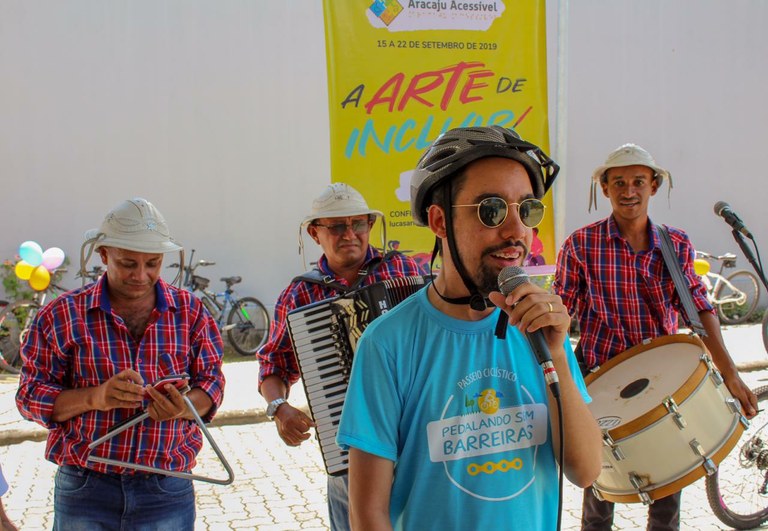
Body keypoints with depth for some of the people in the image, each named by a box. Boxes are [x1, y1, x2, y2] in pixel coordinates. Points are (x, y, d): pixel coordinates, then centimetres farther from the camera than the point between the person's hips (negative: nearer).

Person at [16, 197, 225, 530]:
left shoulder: (190, 312, 4)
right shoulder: (63, 315, -2)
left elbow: (211, 382, 4)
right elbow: (31, 395, -2)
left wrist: (184, 406, -19)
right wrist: (94, 398, -20)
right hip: (84, 487, -1)